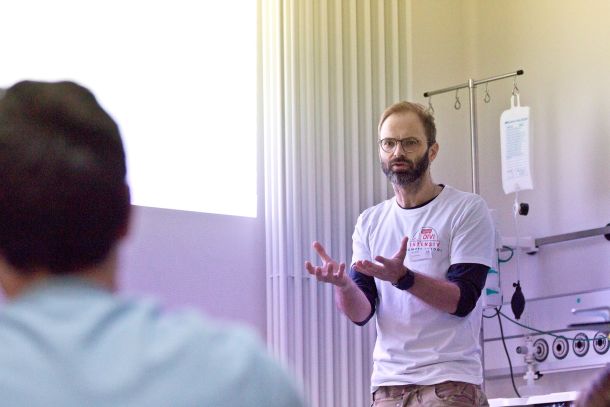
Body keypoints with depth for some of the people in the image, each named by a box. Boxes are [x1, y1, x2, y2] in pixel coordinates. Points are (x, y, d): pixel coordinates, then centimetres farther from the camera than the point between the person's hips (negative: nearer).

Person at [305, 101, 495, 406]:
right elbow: (361, 313, 4)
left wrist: (403, 277, -26)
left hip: (450, 381, -4)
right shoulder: (370, 222, 11)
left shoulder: (467, 209, -3)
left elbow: (462, 301, -11)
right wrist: (342, 284, -17)